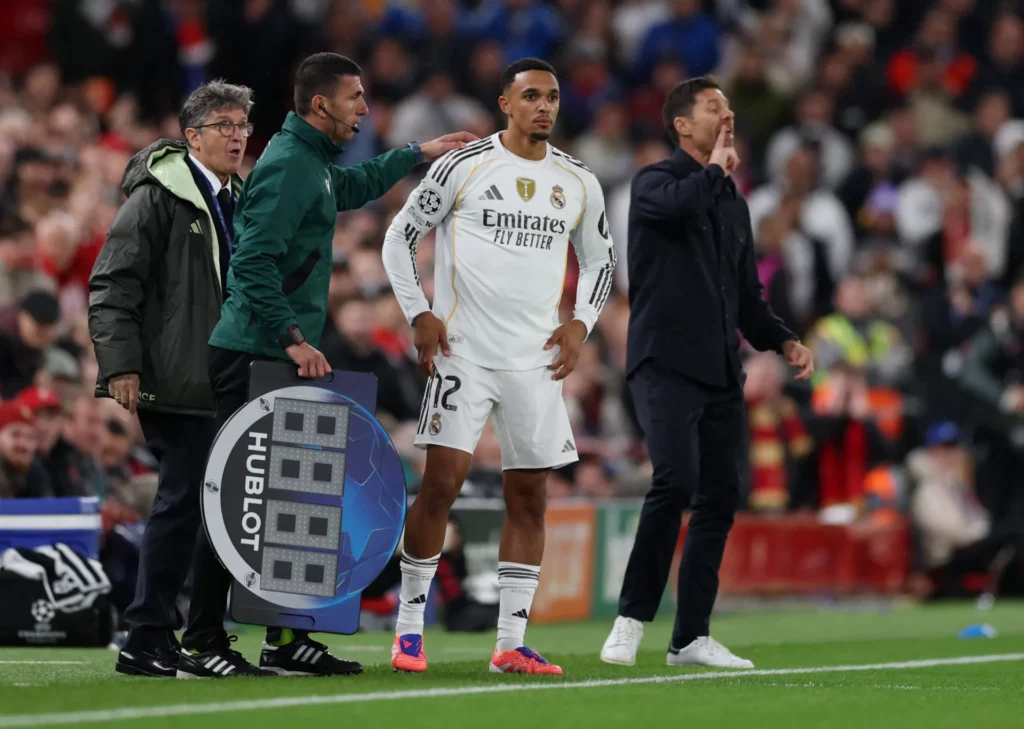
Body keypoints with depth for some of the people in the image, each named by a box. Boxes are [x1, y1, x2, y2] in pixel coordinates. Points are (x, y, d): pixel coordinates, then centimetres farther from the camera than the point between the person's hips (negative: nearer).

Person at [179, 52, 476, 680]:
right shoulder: (288, 166, -14)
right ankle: (202, 647, -9)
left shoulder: (312, 163, 17)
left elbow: (354, 187, 42)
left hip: (281, 357, 10)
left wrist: (418, 154, 44)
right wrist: (293, 338, -24)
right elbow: (254, 262, -22)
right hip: (255, 358, -10)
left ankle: (286, 640, 15)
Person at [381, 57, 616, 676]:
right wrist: (420, 314, -5)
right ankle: (409, 629, 0)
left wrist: (581, 324, 7)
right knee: (443, 482, -11)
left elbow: (601, 260, 22)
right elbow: (401, 237, 4)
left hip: (537, 359, 4)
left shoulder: (578, 183, 9)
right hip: (463, 350, -4)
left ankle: (511, 643, 7)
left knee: (529, 496, 2)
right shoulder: (463, 166, -2)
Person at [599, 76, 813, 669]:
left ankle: (691, 638, 8)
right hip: (666, 364, -7)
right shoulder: (656, 181, 0)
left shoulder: (733, 203, 21)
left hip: (721, 373, 7)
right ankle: (632, 619, -10)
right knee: (676, 481, -21)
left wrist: (783, 341, 11)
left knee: (721, 497, 2)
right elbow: (678, 205, -27)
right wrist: (715, 170, -9)